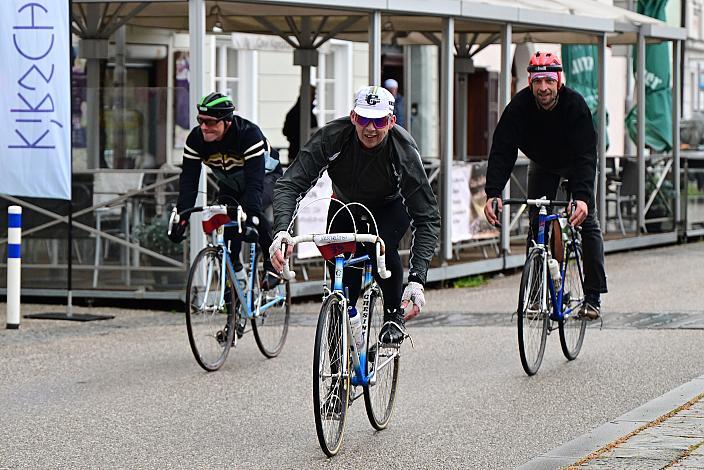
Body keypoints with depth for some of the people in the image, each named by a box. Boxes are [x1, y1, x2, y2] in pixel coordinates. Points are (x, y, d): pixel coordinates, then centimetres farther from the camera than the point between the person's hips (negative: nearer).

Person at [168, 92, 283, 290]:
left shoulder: (249, 134, -38)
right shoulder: (196, 138, -24)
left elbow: (254, 180, -44)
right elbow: (189, 180, -25)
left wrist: (251, 217, -55)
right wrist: (181, 216, -37)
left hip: (265, 176, -5)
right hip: (230, 183, 5)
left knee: (251, 207, -32)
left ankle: (273, 264, -14)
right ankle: (233, 268, -2)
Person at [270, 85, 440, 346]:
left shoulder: (404, 151, -34)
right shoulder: (332, 138, -33)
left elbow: (427, 217, -34)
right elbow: (290, 184, -36)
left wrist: (417, 279, -45)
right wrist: (281, 231, -56)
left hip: (390, 207, -2)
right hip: (346, 205, 2)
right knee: (342, 273, -11)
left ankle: (394, 316, -8)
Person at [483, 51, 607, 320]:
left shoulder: (575, 105, -35)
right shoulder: (519, 106, -29)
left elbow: (586, 154, -41)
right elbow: (501, 151, -32)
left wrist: (582, 196, -56)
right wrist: (492, 193, -46)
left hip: (575, 164, -2)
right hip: (542, 164, 2)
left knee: (587, 222, -12)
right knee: (537, 224, -7)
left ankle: (593, 296, -9)